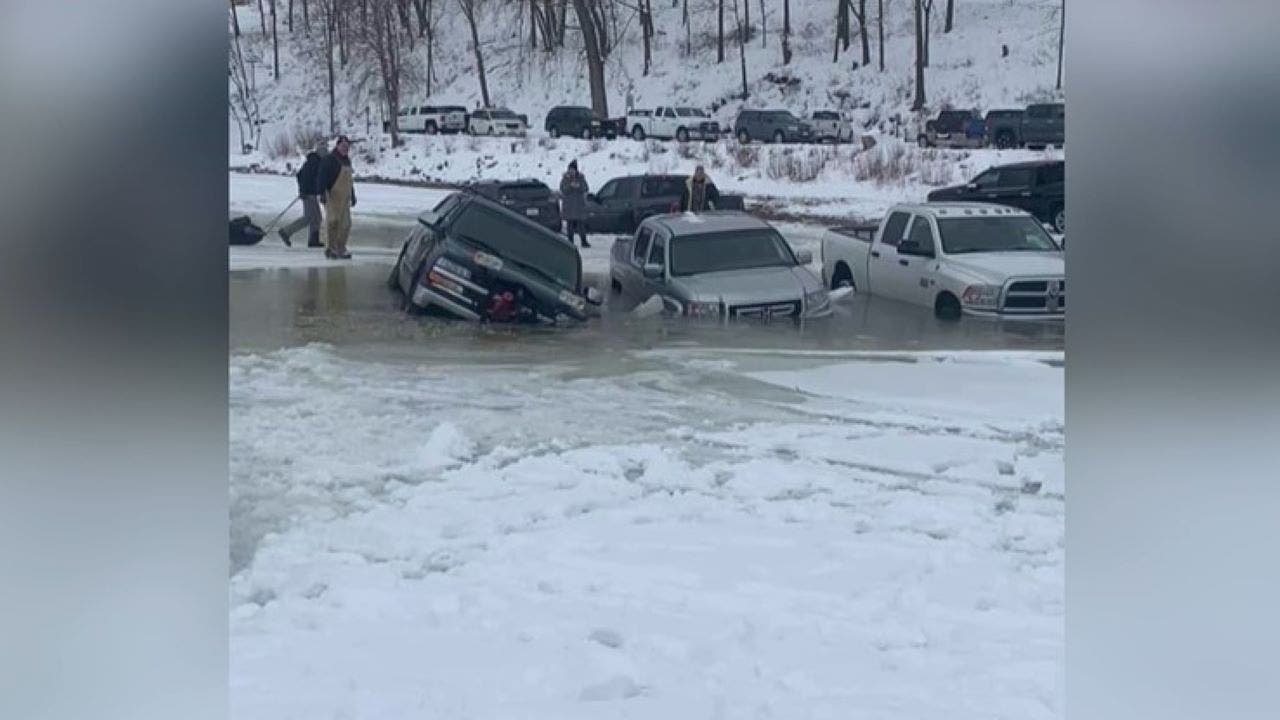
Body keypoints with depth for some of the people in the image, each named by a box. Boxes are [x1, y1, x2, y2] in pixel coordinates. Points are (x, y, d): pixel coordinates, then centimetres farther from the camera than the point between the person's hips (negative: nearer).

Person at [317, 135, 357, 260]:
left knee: (345, 223, 7)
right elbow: (322, 178, -15)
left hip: (344, 197, 8)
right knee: (333, 221, -8)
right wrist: (322, 193, -23)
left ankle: (340, 248, 15)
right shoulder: (330, 160, -9)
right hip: (333, 196, -8)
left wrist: (353, 196, 25)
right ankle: (330, 248, -1)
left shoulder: (347, 160, 17)